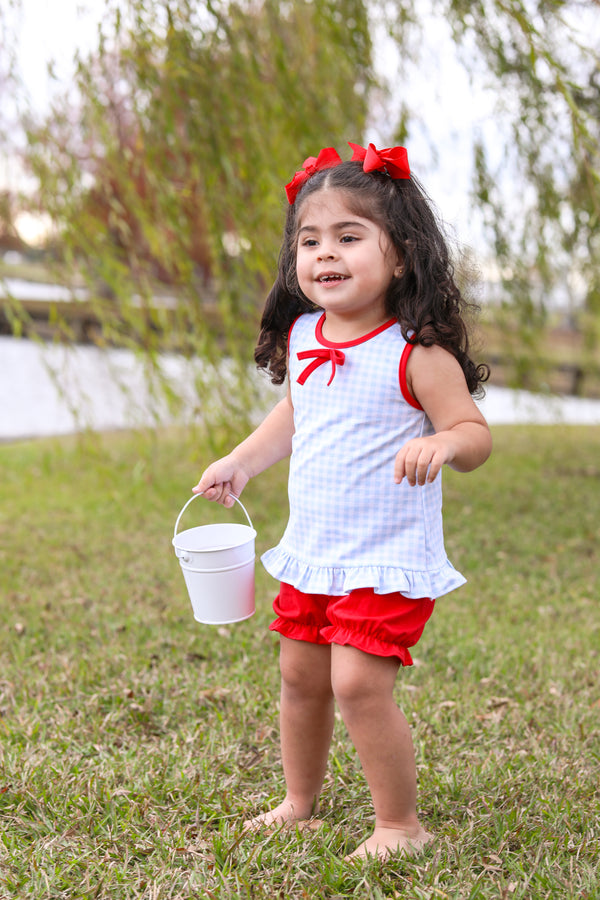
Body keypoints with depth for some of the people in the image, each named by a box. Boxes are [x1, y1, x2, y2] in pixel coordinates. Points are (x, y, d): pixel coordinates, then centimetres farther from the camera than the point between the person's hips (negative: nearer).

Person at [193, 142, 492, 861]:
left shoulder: (417, 351, -17)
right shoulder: (300, 337, 3)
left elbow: (475, 434, -15)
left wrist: (442, 444, -36)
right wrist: (239, 463, 17)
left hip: (388, 557, -7)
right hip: (311, 550, 7)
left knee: (358, 684, -11)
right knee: (299, 677, 16)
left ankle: (400, 824, 12)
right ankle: (299, 803, 38)